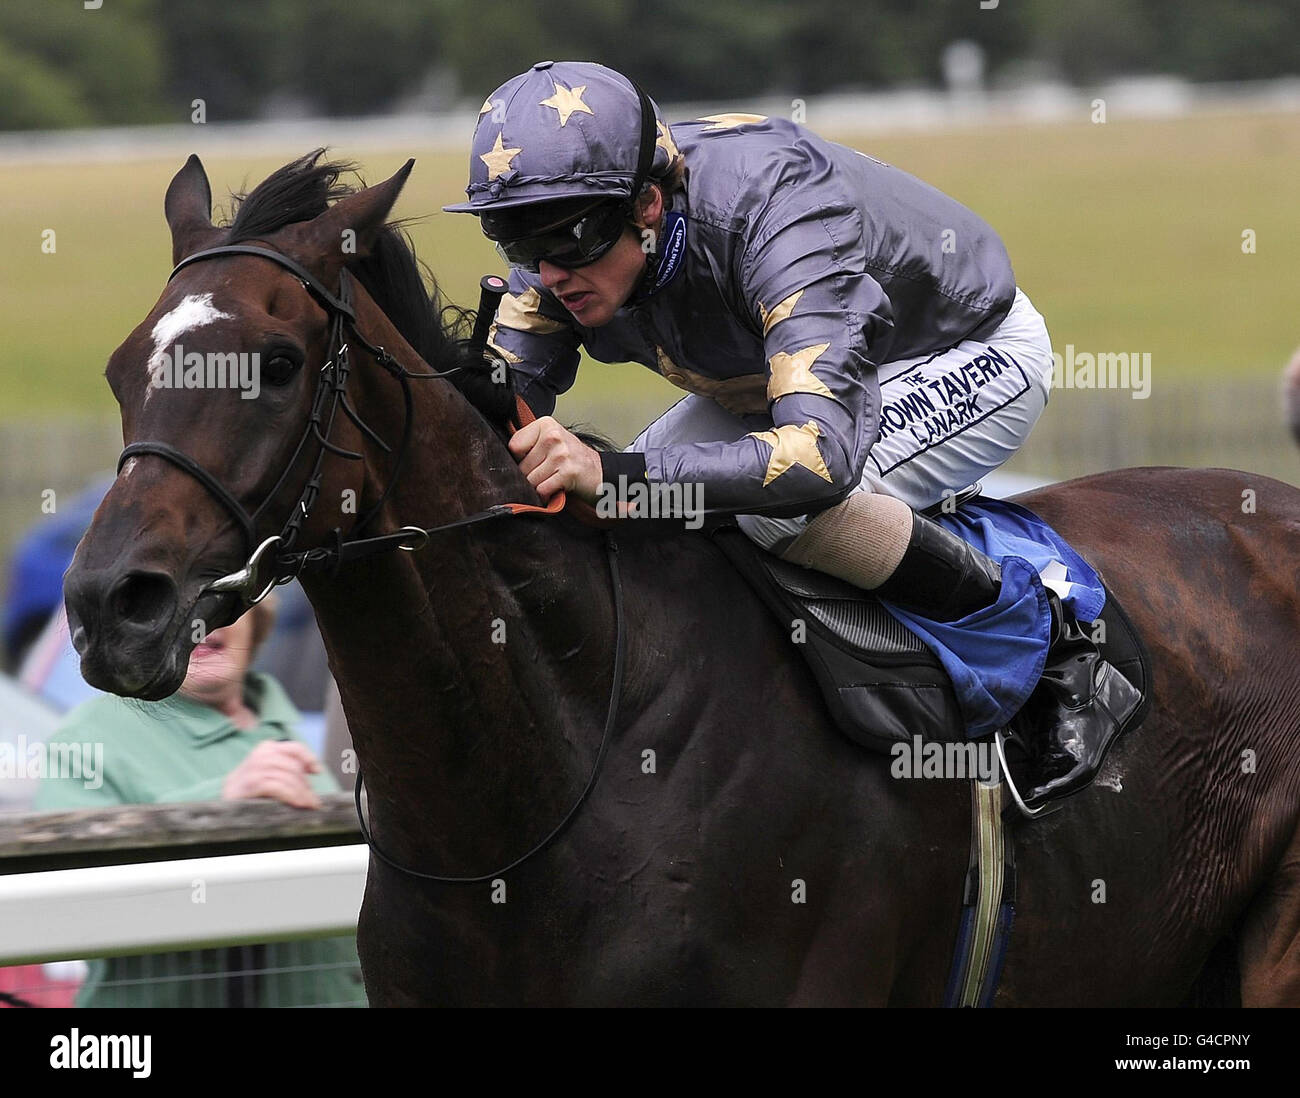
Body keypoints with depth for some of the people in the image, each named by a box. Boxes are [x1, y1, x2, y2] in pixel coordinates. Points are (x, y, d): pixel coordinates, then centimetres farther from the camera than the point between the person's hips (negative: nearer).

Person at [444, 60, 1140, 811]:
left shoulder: (776, 216, -42)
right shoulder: (570, 239, -21)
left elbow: (822, 453, -53)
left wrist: (615, 472, -61)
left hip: (975, 358, -8)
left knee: (784, 504, -33)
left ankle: (1058, 657, -17)